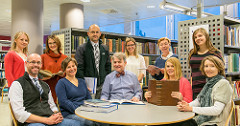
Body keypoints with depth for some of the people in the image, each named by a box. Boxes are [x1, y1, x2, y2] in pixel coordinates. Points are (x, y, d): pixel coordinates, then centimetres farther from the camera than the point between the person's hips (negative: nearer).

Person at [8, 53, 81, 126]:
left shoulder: (45, 85, 26)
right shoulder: (17, 84, 4)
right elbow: (20, 114, -6)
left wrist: (57, 116, 2)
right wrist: (46, 120, -13)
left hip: (50, 119, 5)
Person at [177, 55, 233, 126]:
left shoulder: (223, 83, -11)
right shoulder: (209, 83, 13)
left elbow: (217, 110, -20)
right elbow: (198, 100, 14)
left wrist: (192, 109, -23)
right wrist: (188, 105, -8)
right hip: (204, 120, 6)